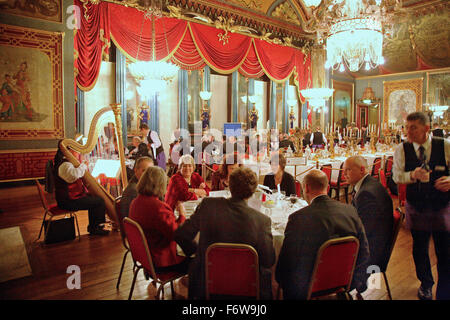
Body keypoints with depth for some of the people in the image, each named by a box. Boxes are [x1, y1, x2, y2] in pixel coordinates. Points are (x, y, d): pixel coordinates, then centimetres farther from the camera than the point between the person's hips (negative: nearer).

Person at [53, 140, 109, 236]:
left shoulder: (65, 161, 13)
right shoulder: (64, 164, -20)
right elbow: (73, 175, -42)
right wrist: (84, 165, -25)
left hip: (68, 197, 11)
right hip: (69, 201, -11)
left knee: (93, 197, 24)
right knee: (100, 201, -11)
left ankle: (92, 226, 26)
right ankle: (94, 228, 1)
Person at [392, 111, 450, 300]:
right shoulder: (402, 150, -4)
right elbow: (397, 176, -5)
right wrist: (412, 175, -26)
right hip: (416, 207, 1)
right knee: (419, 249, 15)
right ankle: (425, 284, 42)